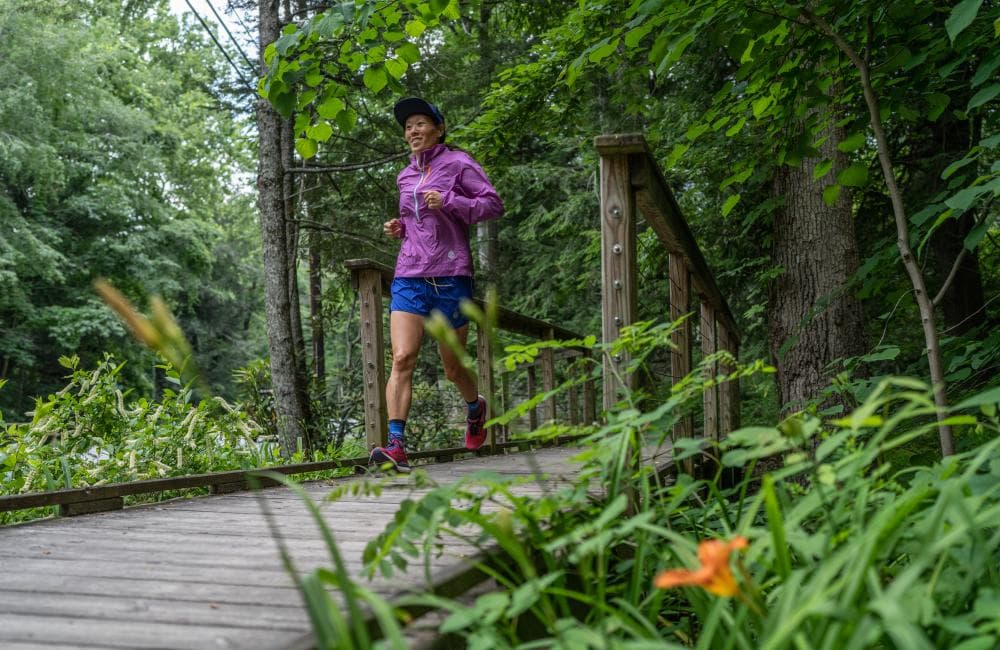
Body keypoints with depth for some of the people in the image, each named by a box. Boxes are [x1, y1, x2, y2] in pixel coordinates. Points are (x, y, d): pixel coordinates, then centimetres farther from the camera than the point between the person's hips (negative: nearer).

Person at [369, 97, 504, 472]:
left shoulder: (458, 163, 1)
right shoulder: (405, 177, 17)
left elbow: (494, 204, -5)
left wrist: (448, 201, -17)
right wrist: (398, 228, 9)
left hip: (450, 276, -4)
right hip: (409, 277, 4)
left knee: (452, 369, 8)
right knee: (402, 358, -16)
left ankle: (475, 407, 41)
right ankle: (396, 445, -22)